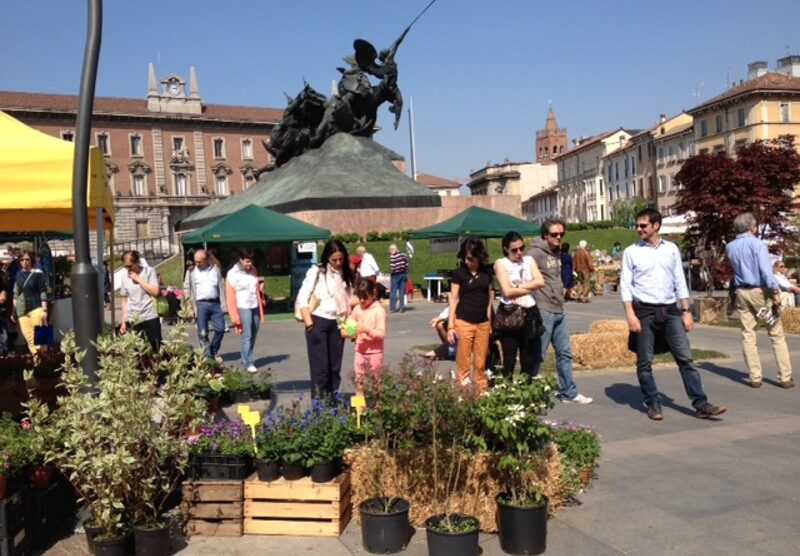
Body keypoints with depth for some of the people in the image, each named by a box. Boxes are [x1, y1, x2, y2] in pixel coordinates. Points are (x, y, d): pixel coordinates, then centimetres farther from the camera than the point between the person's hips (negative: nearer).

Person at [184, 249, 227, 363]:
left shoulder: (215, 269, 8)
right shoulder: (191, 271, 3)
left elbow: (222, 287, 8)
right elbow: (187, 289, 3)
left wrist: (223, 305, 2)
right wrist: (191, 306, -4)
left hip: (215, 303, 2)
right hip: (201, 304, -2)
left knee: (220, 329, 1)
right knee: (203, 333, -1)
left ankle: (214, 351, 23)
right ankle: (208, 356, 9)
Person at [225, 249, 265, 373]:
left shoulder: (253, 270, 9)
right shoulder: (233, 274, -8)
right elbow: (230, 297, -9)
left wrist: (261, 310, 9)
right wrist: (235, 317, -12)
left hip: (255, 307, 6)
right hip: (243, 308, -6)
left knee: (253, 336, 10)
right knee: (246, 336, -8)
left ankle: (245, 359, 22)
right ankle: (248, 363, -3)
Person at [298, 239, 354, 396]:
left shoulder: (346, 274, 10)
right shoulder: (316, 271, -5)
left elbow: (349, 300, 13)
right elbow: (302, 298, -8)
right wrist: (309, 324, -14)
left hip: (337, 324, 5)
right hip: (318, 322, -5)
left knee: (335, 367, 9)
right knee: (320, 367, -3)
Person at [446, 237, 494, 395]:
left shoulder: (487, 272, 6)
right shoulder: (459, 273, -4)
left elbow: (489, 296, 15)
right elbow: (454, 299, -4)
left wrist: (489, 320, 12)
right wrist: (451, 325, -10)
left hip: (483, 323, 3)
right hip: (464, 322, -3)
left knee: (481, 363, 9)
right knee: (463, 363, 0)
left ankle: (482, 393, 17)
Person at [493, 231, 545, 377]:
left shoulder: (529, 260, 11)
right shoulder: (501, 263, -1)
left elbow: (540, 282, -3)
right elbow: (508, 291, -13)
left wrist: (518, 286, -9)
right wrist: (531, 287, -4)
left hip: (530, 314, 4)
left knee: (529, 360, 10)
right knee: (509, 361, -1)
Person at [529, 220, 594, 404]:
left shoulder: (558, 253, 14)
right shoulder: (536, 253, -13)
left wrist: (561, 293, 15)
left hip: (559, 312, 8)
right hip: (543, 312, -8)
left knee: (565, 353, 13)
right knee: (538, 355, -1)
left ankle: (569, 393, 22)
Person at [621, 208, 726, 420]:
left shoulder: (671, 249, 9)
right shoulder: (631, 252, 0)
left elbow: (680, 282, 11)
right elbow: (625, 285, -3)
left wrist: (686, 311, 5)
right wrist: (630, 315, -12)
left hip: (670, 311, 2)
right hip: (644, 311, -2)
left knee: (686, 359, -1)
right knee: (645, 362, 3)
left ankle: (701, 405, 3)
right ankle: (653, 404, 16)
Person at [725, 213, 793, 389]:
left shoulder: (729, 247, 6)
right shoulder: (757, 244, -11)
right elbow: (766, 270, -20)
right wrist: (775, 291, -19)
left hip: (741, 292, 5)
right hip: (760, 291, -5)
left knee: (748, 335, 6)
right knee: (776, 335, 4)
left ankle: (755, 378, 5)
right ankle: (786, 377, 5)